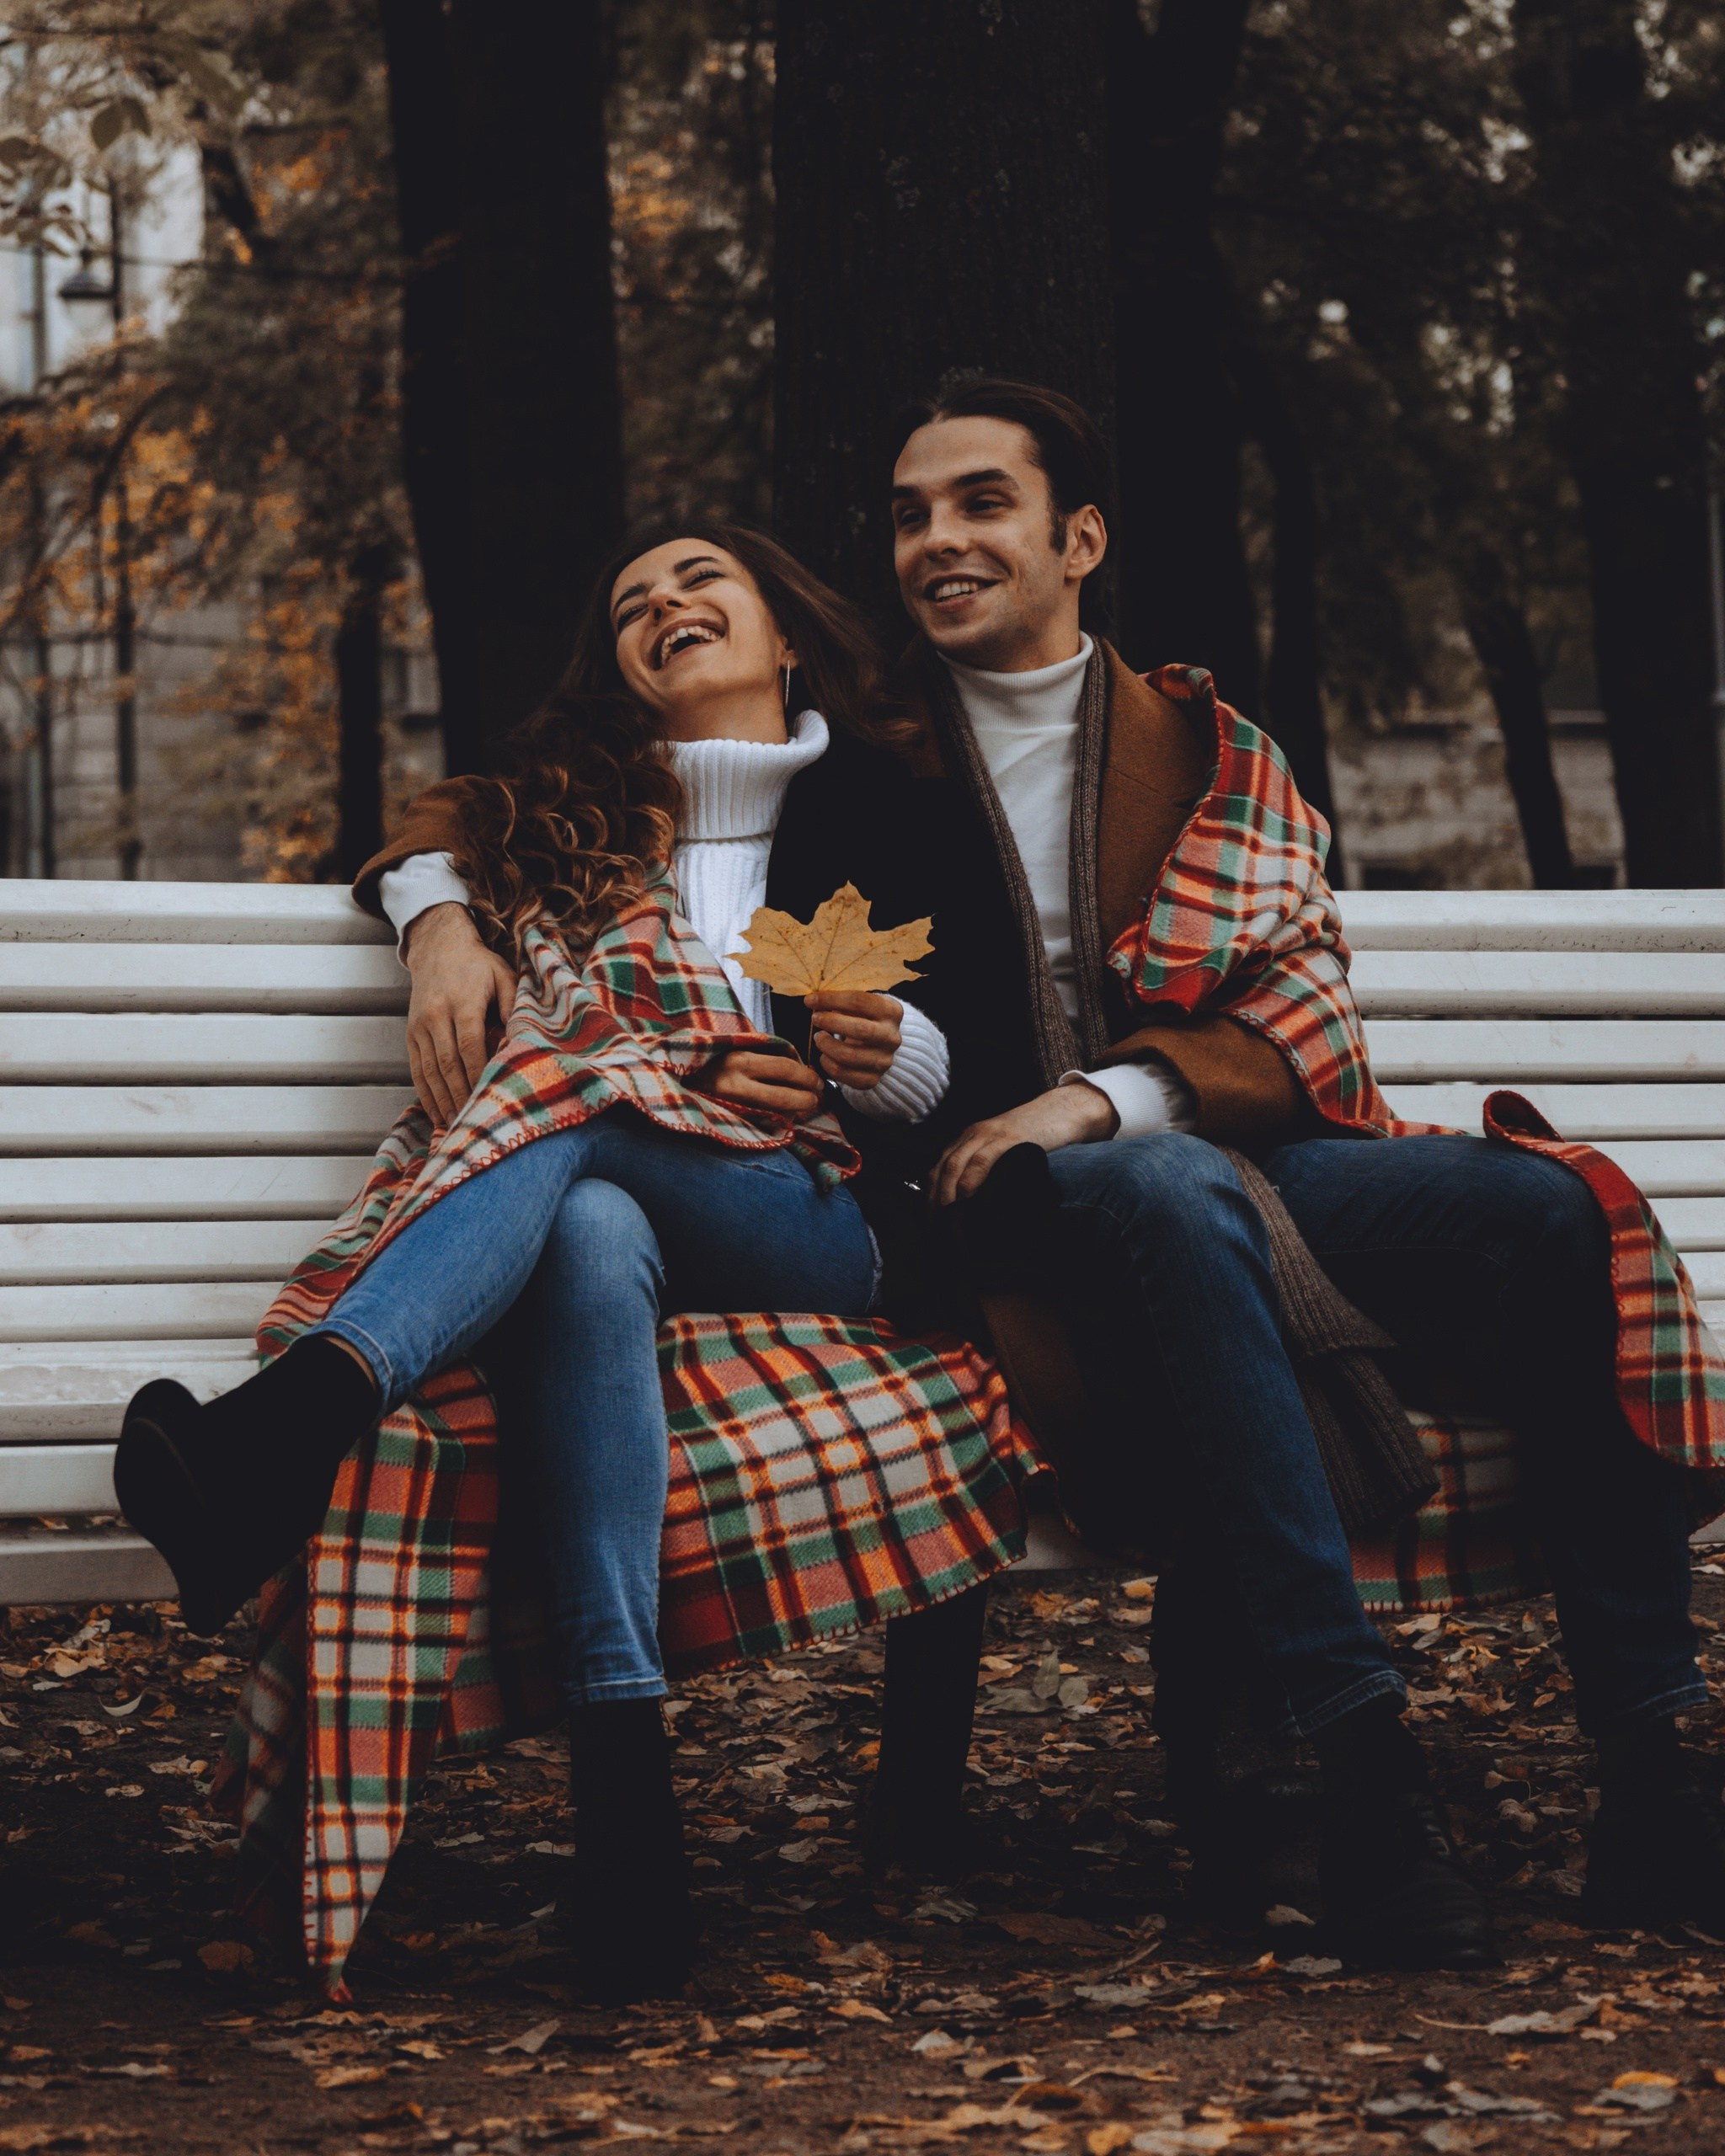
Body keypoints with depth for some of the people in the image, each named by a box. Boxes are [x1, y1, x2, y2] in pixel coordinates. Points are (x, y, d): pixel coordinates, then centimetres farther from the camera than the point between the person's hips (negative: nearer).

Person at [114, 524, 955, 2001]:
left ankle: (302, 1408, -62)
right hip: (584, 1211, 1)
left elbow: (976, 1076, 19)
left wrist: (887, 1051, -5)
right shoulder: (568, 813, 26)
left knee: (562, 1096, -32)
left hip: (818, 1230, -1)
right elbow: (423, 843, 37)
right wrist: (441, 925, 14)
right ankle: (622, 1790, -56)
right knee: (587, 1238, -39)